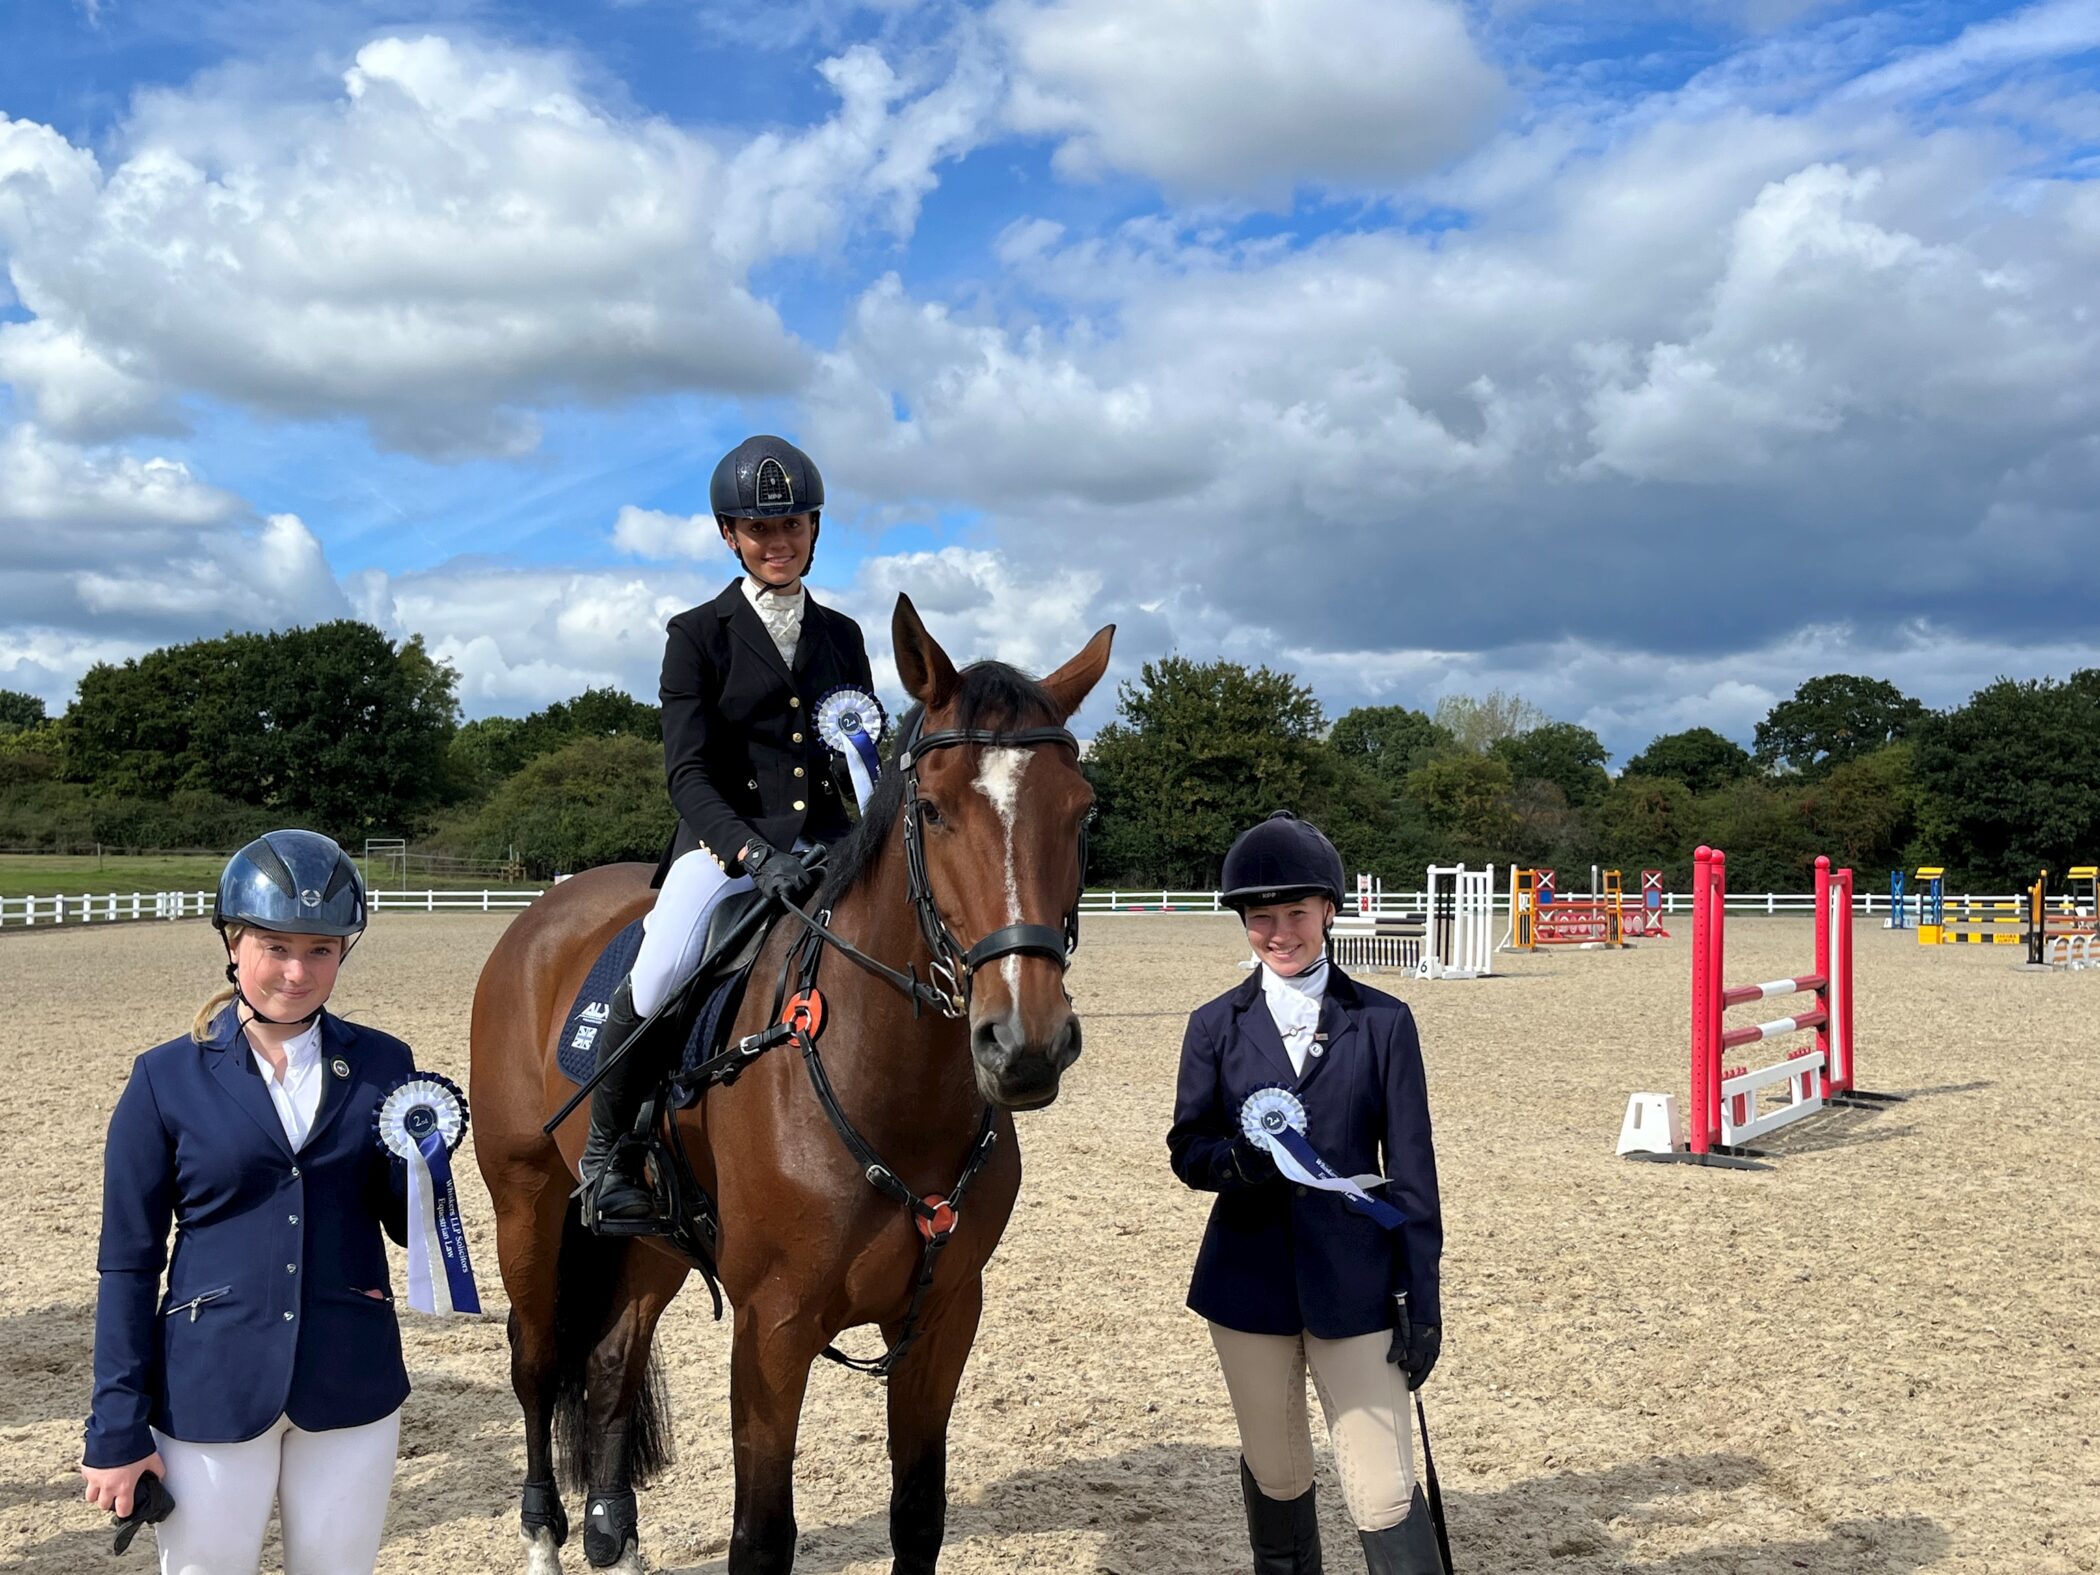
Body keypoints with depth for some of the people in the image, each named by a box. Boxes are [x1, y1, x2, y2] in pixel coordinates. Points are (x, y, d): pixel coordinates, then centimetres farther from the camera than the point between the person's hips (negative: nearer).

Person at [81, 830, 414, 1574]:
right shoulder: (167, 1078, -5)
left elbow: (407, 1225, 4)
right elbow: (129, 1262, -2)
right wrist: (117, 1429, -4)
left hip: (350, 1382, 2)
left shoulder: (381, 1065, -1)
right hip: (211, 1389, -1)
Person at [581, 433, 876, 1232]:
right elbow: (687, 774, -6)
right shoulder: (698, 635, 5)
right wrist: (754, 853, -22)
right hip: (723, 843, -4)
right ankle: (607, 1152, -6)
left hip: (824, 845, 4)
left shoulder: (842, 636, 17)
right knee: (661, 973, -30)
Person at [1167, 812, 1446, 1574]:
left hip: (1354, 1282, -2)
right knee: (1275, 1475, 16)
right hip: (1250, 1276, 2)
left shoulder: (1382, 1022, -1)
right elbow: (1186, 1145, 3)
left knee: (1383, 1491, -7)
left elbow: (1411, 1172, -1)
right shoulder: (1216, 1025, 2)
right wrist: (1236, 1160, -21)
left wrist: (1422, 1300, -4)